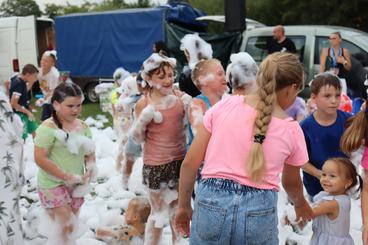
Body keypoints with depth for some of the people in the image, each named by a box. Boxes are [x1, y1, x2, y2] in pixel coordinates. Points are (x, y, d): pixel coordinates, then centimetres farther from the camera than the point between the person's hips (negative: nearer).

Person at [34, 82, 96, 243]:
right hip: (53, 184, -6)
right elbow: (40, 158, -22)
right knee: (66, 228, -10)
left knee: (71, 227, 16)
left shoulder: (83, 126, 3)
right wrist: (68, 177, -22)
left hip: (76, 185, 7)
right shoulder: (48, 128, -17)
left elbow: (90, 153, 12)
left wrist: (90, 170, -9)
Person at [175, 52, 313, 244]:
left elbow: (190, 163, 2)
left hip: (212, 203, 0)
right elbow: (291, 183, 21)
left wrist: (184, 206, 15)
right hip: (259, 211, 0)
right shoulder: (291, 130, 3)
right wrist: (300, 205, 42)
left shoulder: (225, 105, 1)